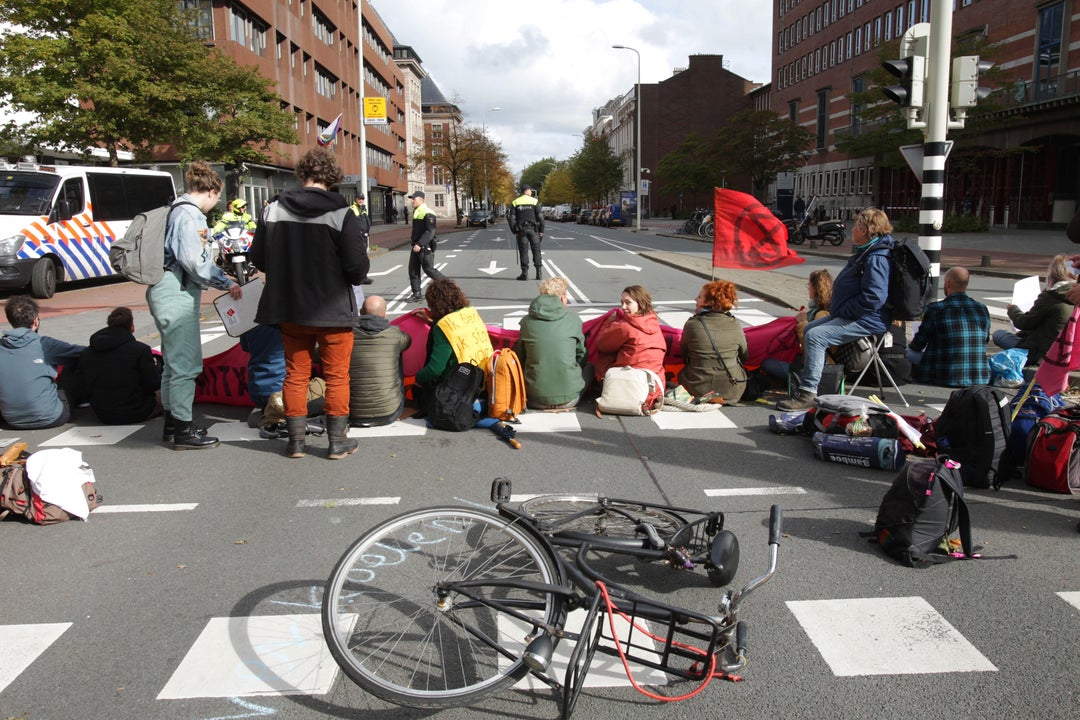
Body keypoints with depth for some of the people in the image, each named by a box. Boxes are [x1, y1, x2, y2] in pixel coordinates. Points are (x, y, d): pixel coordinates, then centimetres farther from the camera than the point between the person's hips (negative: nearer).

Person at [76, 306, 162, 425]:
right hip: (134, 414, -6)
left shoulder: (86, 354, 0)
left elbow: (83, 392, 4)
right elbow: (153, 385, -10)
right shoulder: (140, 350, -16)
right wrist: (156, 369, 10)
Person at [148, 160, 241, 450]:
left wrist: (224, 281, 17)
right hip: (177, 295, -11)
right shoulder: (190, 215, -14)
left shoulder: (180, 210, 17)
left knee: (174, 361, 18)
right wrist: (226, 283, -7)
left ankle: (172, 423, 28)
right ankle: (183, 430, 3)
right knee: (186, 364, -4)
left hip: (169, 293, 11)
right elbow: (195, 263, -19)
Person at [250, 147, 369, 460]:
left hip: (289, 310, 3)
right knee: (337, 376, 10)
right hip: (333, 311, -3)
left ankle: (296, 440, 22)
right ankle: (337, 441, 16)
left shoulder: (274, 210, -3)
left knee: (295, 374, 16)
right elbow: (358, 267, -17)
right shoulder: (341, 213, -15)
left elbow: (258, 258, 3)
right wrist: (361, 267, 6)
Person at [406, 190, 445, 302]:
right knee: (413, 270, 7)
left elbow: (430, 232, -23)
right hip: (417, 246, 10)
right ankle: (416, 294, 11)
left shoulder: (428, 213, -16)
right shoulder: (416, 212, 15)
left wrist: (420, 244, -28)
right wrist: (415, 244, 19)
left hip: (425, 247, -10)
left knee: (429, 269, -5)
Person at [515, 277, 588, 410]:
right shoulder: (573, 320, -4)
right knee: (589, 367, 24)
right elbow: (581, 356, 10)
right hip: (569, 399, 0)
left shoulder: (526, 321, -1)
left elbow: (520, 358, 10)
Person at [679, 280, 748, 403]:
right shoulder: (735, 325, -4)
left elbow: (683, 356, 6)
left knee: (681, 374, 30)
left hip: (698, 390, -2)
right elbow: (744, 357, 10)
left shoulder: (692, 324, -9)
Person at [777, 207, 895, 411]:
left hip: (868, 321, -12)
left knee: (815, 336, -24)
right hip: (849, 315, 12)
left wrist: (843, 311, -19)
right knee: (809, 329, 14)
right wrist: (837, 308, 11)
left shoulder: (877, 258, -20)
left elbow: (873, 298, -29)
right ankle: (808, 381, 18)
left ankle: (808, 394, -23)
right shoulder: (865, 252, 15)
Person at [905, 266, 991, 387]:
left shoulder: (935, 309, -12)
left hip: (945, 379, -5)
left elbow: (918, 345, -2)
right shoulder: (983, 309, 3)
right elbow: (985, 341, 17)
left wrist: (911, 345, 22)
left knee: (909, 350, 13)